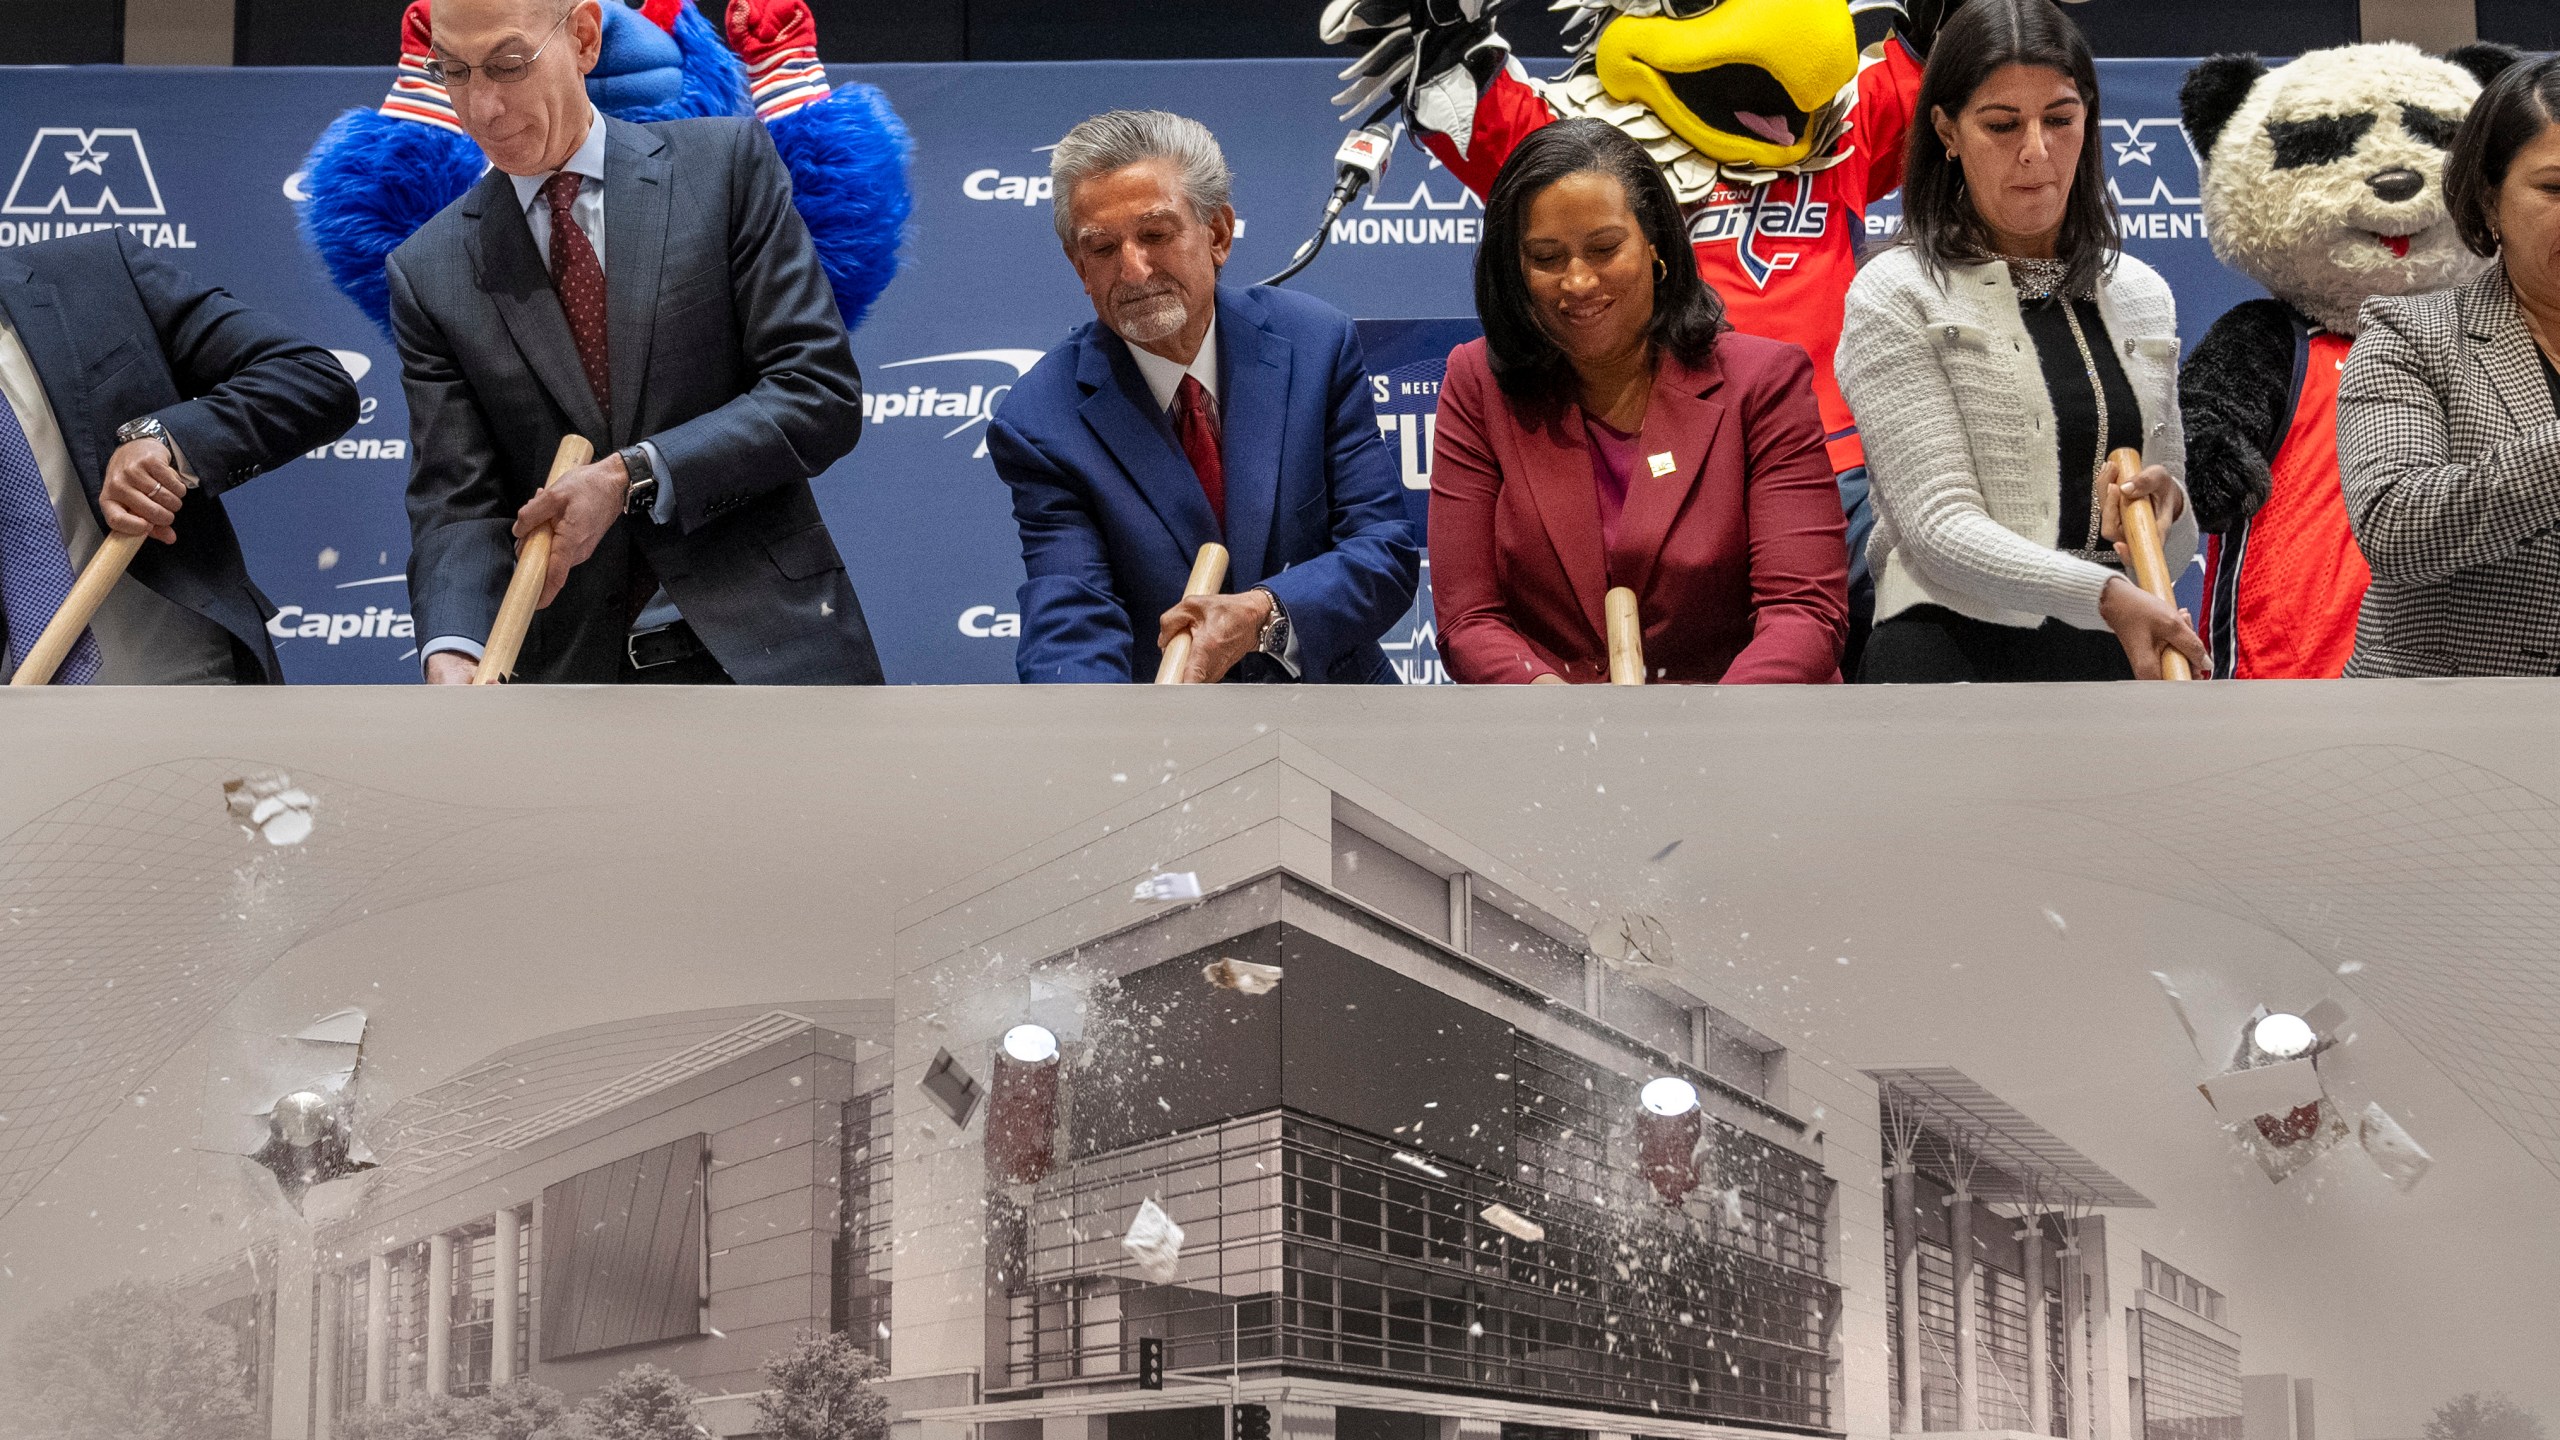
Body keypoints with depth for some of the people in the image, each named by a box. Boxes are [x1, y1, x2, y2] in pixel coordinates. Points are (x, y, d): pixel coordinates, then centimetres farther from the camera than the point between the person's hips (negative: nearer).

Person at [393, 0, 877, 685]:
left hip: (766, 647, -1)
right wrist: (453, 657, -21)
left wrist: (632, 476, -15)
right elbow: (455, 501, -1)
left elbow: (821, 392, -6)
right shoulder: (429, 273, 6)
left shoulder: (727, 162, 0)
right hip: (574, 671, 1)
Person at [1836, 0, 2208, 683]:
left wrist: (2167, 501, 1)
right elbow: (1939, 526, -10)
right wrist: (2105, 596, -24)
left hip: (2121, 661, 8)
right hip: (1956, 659, -8)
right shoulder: (1895, 296, 1)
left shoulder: (2141, 295, 18)